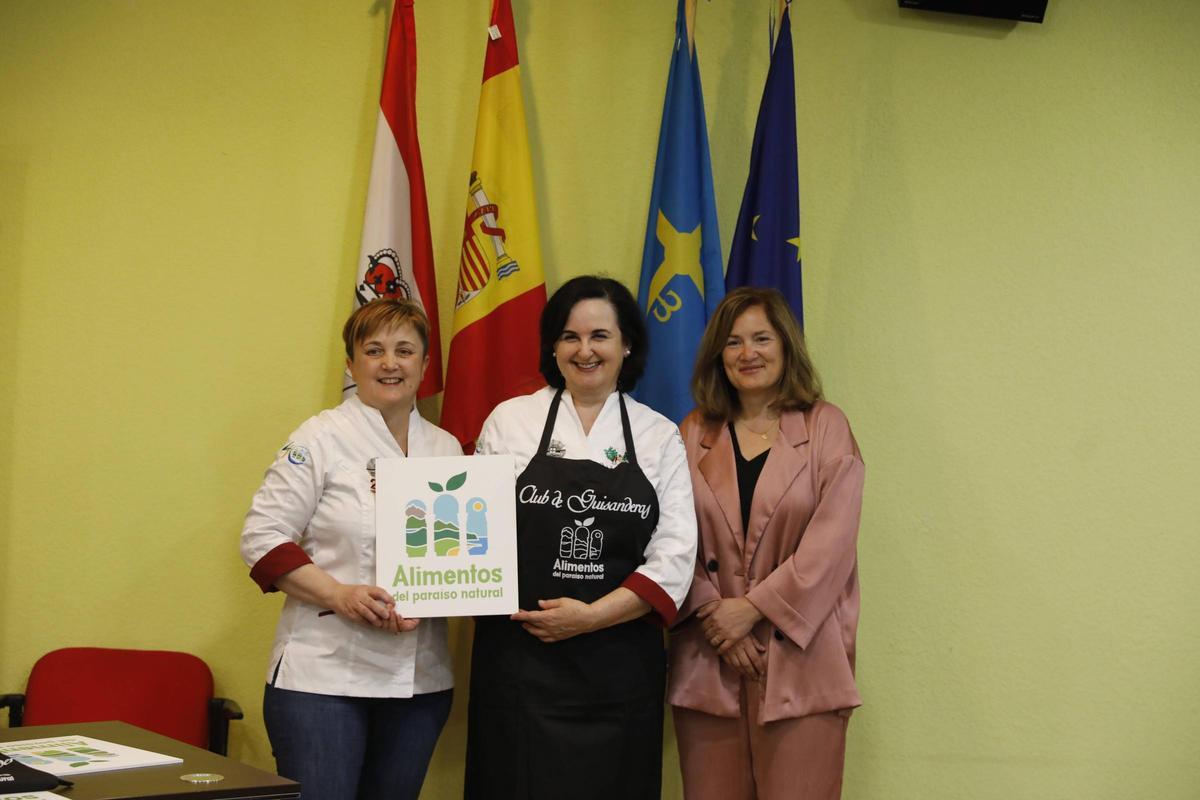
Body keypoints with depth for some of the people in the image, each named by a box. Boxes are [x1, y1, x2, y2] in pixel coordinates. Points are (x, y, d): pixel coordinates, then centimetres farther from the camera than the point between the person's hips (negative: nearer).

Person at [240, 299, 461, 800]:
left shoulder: (445, 449, 11)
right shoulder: (321, 439, -4)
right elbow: (263, 537, -7)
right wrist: (338, 595, -20)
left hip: (419, 677, 5)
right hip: (324, 675, -5)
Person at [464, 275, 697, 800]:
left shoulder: (660, 437, 6)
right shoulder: (510, 421, 5)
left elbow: (674, 558, -1)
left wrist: (591, 616, -11)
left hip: (619, 669, 1)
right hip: (519, 659, -1)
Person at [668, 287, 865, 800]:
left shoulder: (825, 427, 3)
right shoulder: (693, 435, 11)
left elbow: (831, 541, -5)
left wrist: (752, 608, -10)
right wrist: (713, 615, -8)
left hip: (799, 657, -2)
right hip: (708, 662, 2)